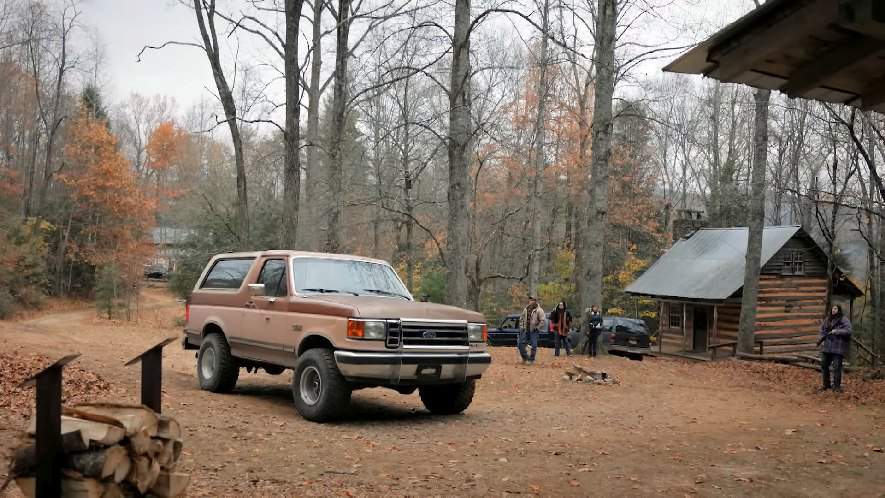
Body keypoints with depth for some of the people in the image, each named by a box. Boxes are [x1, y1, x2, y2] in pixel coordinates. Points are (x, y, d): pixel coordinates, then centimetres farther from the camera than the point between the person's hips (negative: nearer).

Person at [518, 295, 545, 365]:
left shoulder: (539, 310, -8)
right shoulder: (526, 309, 8)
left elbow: (542, 321, -10)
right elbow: (521, 318, 18)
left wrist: (537, 328, -15)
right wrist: (521, 326, 9)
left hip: (534, 331, -5)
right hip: (525, 330, 5)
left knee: (533, 345, -3)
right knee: (520, 344, 3)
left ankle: (531, 360, 11)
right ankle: (525, 357, 21)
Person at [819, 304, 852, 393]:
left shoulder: (844, 320, -6)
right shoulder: (828, 319, 13)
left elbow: (848, 331, -17)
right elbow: (822, 329, 22)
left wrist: (836, 331, -21)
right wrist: (822, 339, 9)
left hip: (838, 348, -6)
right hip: (826, 346, 6)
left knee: (837, 367, -7)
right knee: (824, 365, 10)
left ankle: (836, 386, 3)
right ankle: (826, 384, 23)